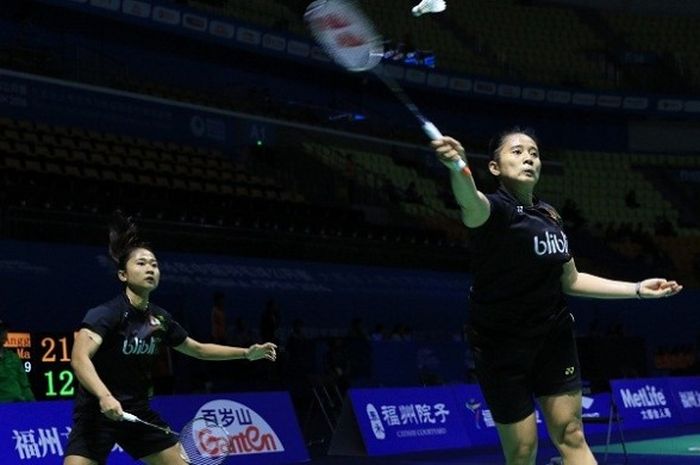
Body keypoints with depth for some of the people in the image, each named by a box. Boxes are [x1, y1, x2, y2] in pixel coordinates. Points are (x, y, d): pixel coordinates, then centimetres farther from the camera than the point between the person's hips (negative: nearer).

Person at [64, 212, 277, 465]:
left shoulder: (159, 318, 3)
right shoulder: (106, 314, -19)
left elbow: (197, 349, 20)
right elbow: (79, 358, -35)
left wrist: (246, 353, 13)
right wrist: (104, 396, -51)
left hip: (138, 413, 7)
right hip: (97, 415, -7)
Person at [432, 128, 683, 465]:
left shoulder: (549, 216, 7)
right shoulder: (494, 208, -15)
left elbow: (570, 280, 16)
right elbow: (471, 202, -42)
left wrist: (638, 289, 13)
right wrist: (457, 169, -66)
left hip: (554, 337, 6)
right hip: (502, 345, -6)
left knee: (571, 437, 5)